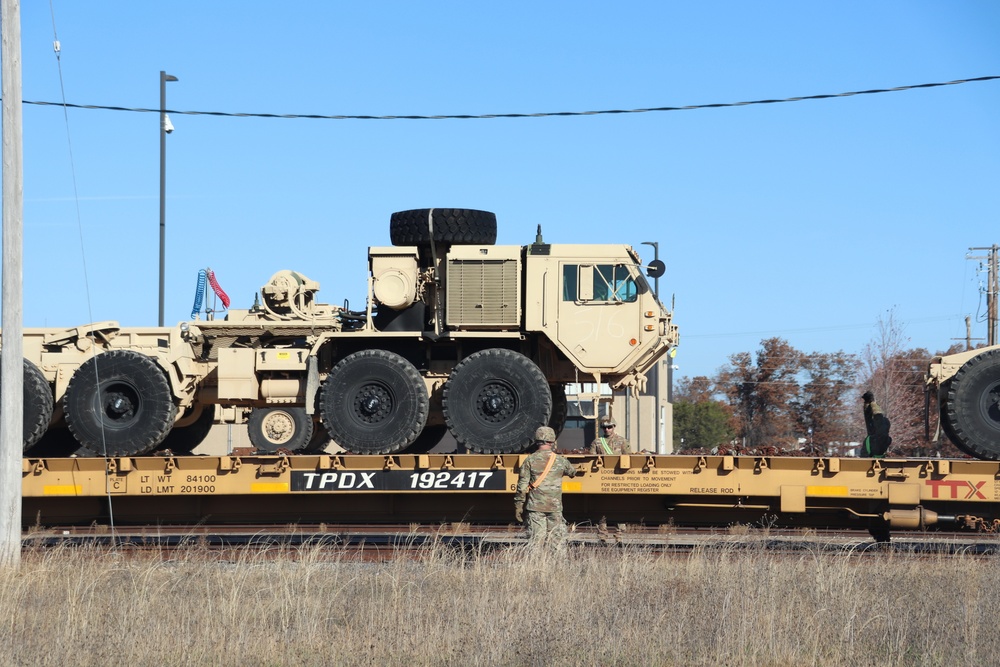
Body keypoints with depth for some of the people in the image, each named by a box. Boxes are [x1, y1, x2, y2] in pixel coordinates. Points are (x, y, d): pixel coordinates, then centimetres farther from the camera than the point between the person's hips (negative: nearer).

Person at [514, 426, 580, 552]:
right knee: (557, 540, 6)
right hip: (555, 506, 0)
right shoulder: (560, 461, 1)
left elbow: (522, 486, -4)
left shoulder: (530, 460, -2)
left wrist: (518, 506, 2)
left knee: (535, 540, 0)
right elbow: (572, 472, 22)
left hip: (535, 506, 0)